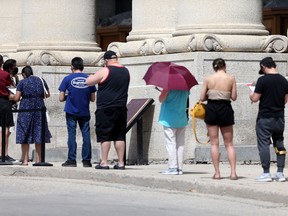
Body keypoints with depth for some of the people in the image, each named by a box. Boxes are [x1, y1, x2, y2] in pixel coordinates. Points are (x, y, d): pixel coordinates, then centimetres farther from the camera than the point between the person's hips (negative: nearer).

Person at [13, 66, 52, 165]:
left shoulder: (22, 82, -3)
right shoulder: (41, 80, 7)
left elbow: (16, 98, -8)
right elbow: (48, 94, 13)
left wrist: (18, 98, 13)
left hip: (26, 109, -3)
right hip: (39, 109, 3)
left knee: (24, 135, 2)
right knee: (38, 134, 8)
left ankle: (25, 160, -1)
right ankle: (38, 159, 8)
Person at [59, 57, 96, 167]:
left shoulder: (67, 79, -5)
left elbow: (61, 98, -4)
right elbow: (92, 98, 6)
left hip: (71, 112, -2)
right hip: (85, 112, 2)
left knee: (72, 135, 2)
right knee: (86, 135, 5)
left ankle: (71, 160, -1)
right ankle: (86, 160, 3)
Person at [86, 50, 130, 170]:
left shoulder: (105, 71, -11)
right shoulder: (125, 71, 9)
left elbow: (88, 82, -4)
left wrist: (93, 76, 15)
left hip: (106, 109, -6)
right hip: (121, 108, 6)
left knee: (104, 136, -2)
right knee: (119, 136, 8)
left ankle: (104, 162, -5)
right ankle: (121, 162, 7)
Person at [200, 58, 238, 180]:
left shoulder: (208, 79, -1)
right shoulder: (231, 79, -2)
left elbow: (202, 98, 0)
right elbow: (234, 97, -1)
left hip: (211, 109, 0)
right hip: (225, 109, 0)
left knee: (214, 143, 5)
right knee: (229, 143, 7)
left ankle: (217, 172, 1)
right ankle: (233, 172, -4)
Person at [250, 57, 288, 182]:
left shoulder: (263, 80, -13)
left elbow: (255, 99, -12)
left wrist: (252, 96, 10)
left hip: (265, 118, -5)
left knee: (263, 144, 0)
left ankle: (266, 173, -3)